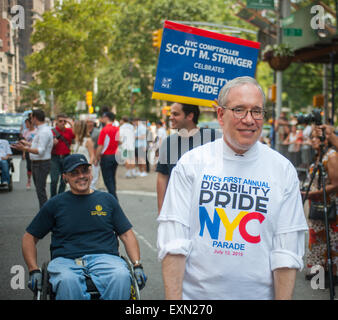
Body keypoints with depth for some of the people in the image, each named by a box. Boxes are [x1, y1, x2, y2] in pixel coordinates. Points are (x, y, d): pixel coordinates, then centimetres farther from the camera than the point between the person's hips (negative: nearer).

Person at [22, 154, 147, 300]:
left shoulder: (107, 200, 18)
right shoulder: (56, 204, 15)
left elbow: (127, 235, 17)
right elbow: (29, 237, 18)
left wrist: (137, 266, 2)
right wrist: (34, 270, 3)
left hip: (104, 257, 1)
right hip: (65, 260, 0)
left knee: (121, 277, -35)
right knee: (67, 281, -38)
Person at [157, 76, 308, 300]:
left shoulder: (283, 170, -1)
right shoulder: (191, 163, -3)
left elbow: (286, 251, -3)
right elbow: (173, 241, -7)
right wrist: (173, 298, -13)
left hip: (258, 293, 1)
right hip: (195, 293, 0)